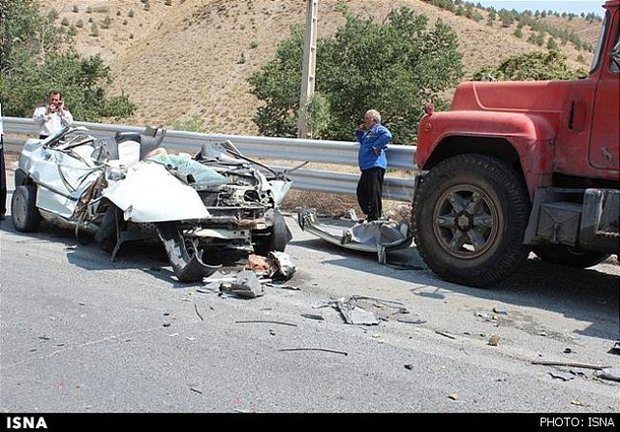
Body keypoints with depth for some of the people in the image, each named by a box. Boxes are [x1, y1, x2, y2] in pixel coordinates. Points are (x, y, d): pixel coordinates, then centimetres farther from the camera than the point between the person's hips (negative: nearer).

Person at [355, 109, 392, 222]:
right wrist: (360, 132, 20)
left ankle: (375, 218, -3)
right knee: (361, 192, 14)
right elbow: (361, 142, 37)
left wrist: (375, 146, -21)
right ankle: (370, 215, 23)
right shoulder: (367, 132, 22)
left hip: (375, 166, -10)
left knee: (374, 194, -8)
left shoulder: (379, 129, -5)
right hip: (366, 167, 10)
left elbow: (387, 136, -25)